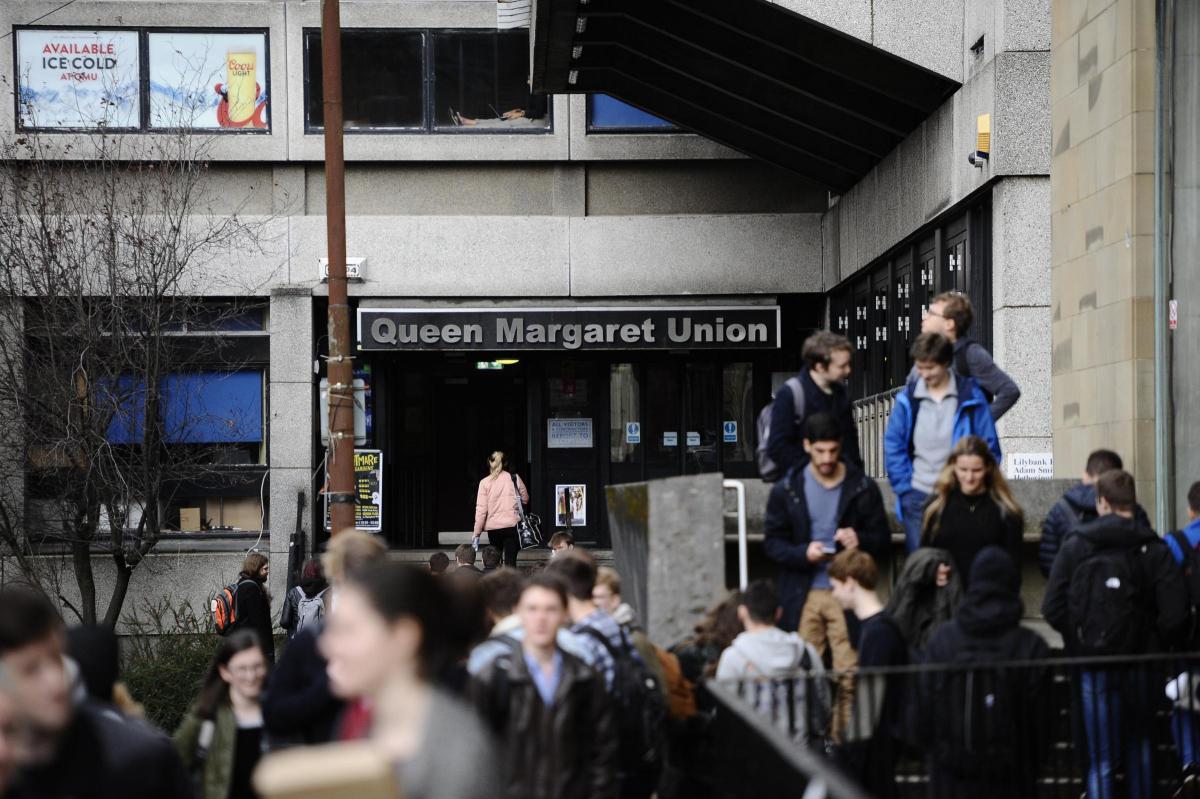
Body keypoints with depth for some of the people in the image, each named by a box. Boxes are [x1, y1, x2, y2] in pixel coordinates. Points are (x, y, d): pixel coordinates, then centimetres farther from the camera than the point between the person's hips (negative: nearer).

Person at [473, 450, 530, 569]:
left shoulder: (485, 482, -2)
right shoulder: (514, 479, 1)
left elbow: (481, 509, -4)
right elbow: (525, 499, 14)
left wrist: (477, 533, 0)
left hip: (493, 528, 1)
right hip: (512, 525, -1)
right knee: (510, 562, -3)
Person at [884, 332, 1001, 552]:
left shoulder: (970, 397, -1)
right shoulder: (908, 400, 2)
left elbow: (990, 447, 1)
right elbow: (893, 447, 6)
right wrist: (905, 488, -1)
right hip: (918, 499, 1)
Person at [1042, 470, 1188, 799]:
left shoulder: (1076, 545, -6)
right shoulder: (1154, 548, -6)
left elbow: (1052, 608, -9)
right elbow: (1175, 614, -13)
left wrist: (1078, 638, 7)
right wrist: (1151, 643, 4)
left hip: (1091, 664, -1)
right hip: (1139, 662, 1)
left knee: (1100, 759, 3)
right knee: (1139, 747, 20)